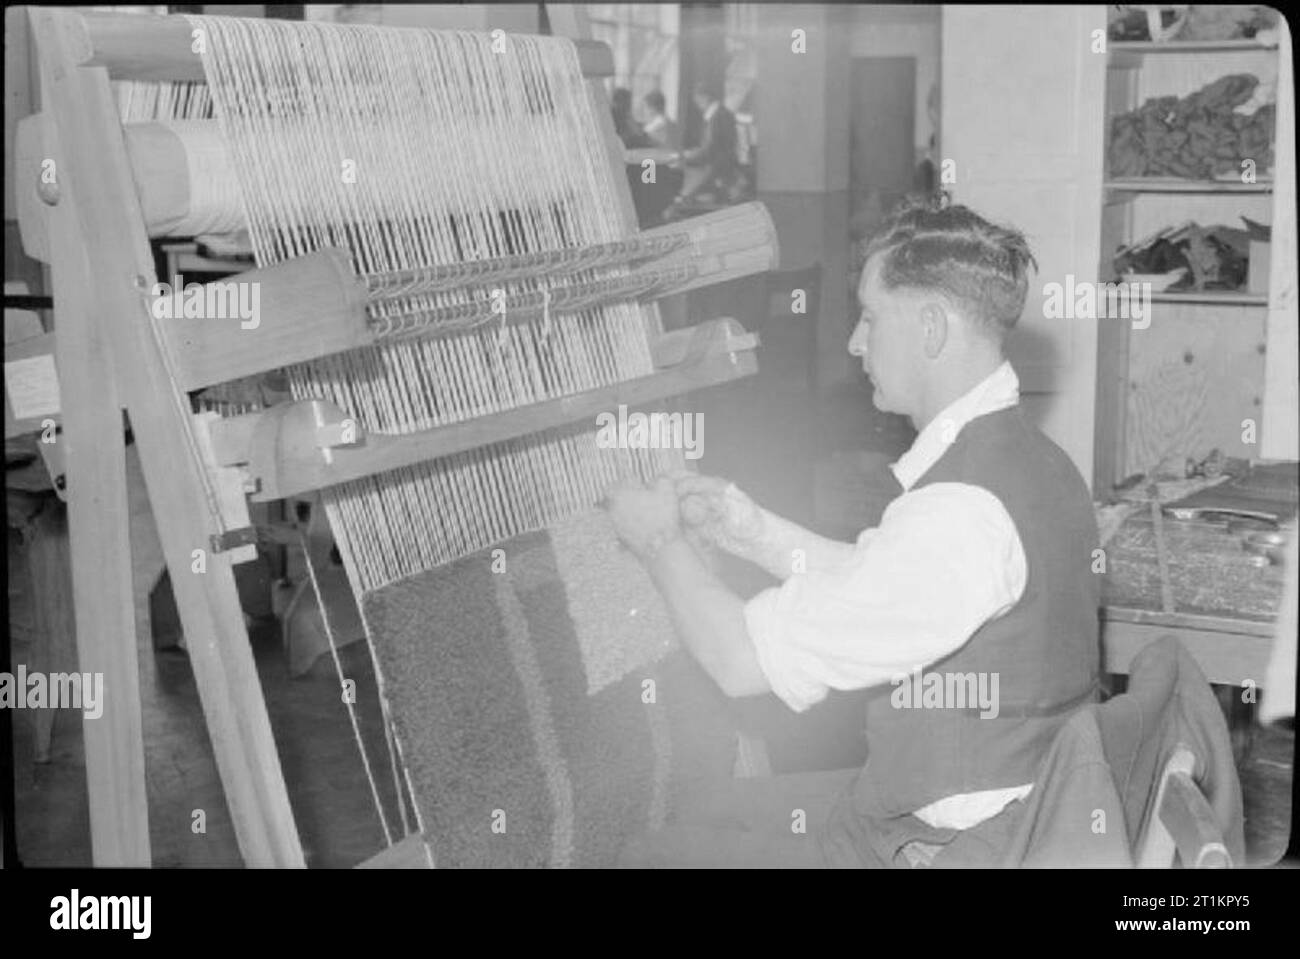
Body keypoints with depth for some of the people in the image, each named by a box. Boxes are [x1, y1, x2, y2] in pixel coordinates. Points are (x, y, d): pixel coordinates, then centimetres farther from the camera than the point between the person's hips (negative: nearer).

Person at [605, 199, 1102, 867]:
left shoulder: (963, 512, -29)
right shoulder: (1026, 457, 3)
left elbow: (746, 663, -23)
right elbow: (875, 588, 13)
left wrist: (662, 544, -6)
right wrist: (751, 530, 3)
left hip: (948, 846, -9)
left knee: (652, 853, 4)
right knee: (727, 808, 24)